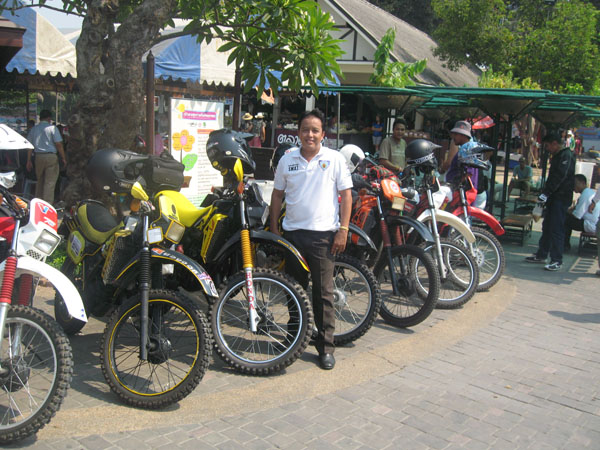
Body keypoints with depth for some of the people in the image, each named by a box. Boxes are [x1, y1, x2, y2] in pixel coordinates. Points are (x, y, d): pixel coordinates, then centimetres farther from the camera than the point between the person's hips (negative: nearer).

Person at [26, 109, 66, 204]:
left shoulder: (33, 129, 10)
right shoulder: (52, 128, -4)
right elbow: (59, 144, -9)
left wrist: (29, 161, 13)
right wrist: (63, 158, -1)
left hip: (38, 157, 5)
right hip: (51, 157, -5)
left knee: (40, 181, 18)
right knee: (50, 183, -3)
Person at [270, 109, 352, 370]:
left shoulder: (335, 159, 0)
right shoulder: (287, 160, 7)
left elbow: (346, 195, 0)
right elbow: (277, 195, 13)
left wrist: (343, 230, -7)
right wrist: (273, 228, 8)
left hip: (323, 234, -3)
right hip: (292, 233, 3)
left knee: (323, 294, -1)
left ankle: (325, 347, 10)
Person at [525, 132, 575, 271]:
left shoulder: (566, 156, -13)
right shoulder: (557, 156, 18)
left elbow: (559, 177, -23)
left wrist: (546, 193, -26)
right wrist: (545, 194, 15)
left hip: (561, 198, -10)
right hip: (554, 197, 10)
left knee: (556, 229, -10)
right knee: (547, 227, 15)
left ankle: (557, 261, -6)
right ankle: (541, 255, 25)